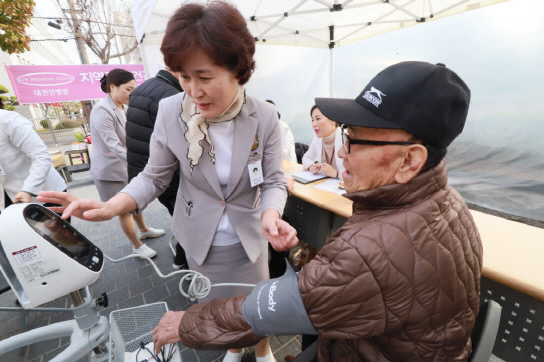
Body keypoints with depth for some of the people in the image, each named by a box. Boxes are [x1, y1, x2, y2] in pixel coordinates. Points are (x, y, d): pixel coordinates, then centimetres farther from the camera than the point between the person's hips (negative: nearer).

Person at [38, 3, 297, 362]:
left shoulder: (265, 117, -18)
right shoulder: (170, 111, -16)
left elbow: (274, 181, -13)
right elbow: (154, 177, -7)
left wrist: (270, 216, -33)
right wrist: (110, 207, -23)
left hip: (249, 238, 0)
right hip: (201, 240, 2)